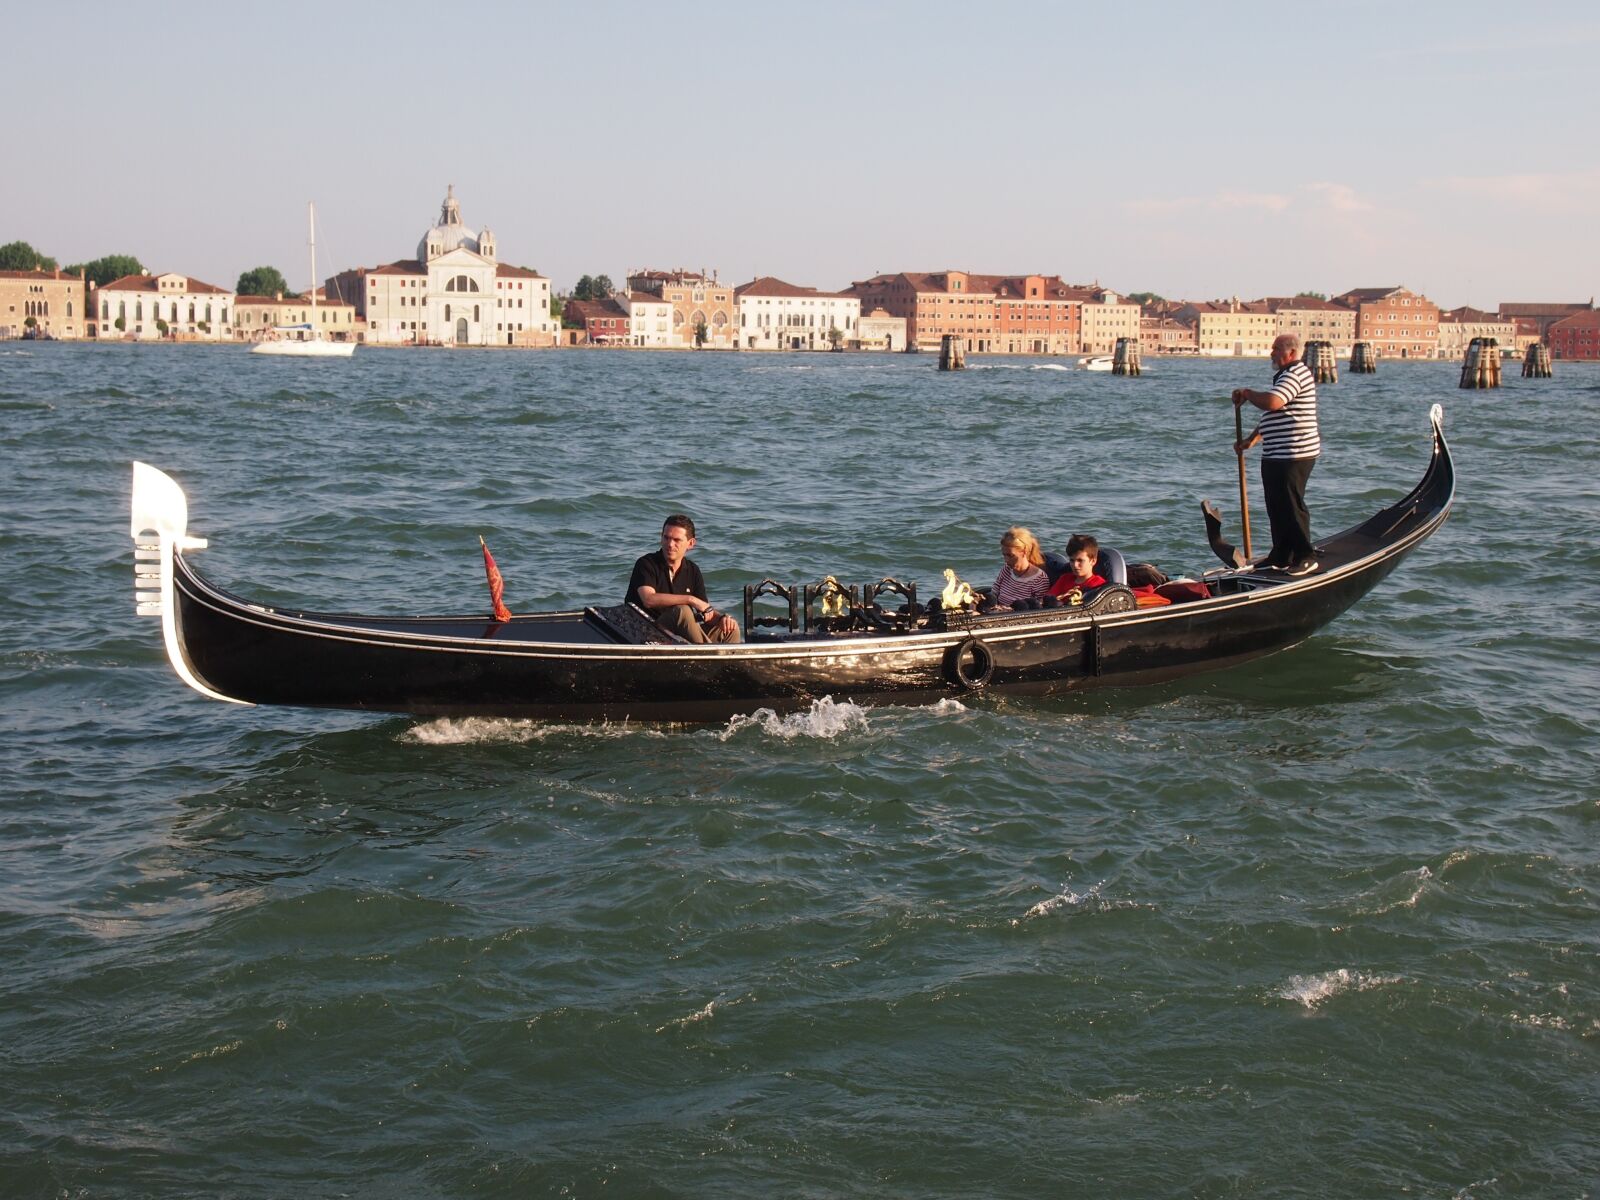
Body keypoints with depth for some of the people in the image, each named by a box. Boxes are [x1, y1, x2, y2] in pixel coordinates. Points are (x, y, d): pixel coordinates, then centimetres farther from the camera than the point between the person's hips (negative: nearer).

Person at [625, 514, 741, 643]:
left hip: (681, 634, 6)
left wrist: (722, 617, -14)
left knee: (731, 629, -10)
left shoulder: (692, 571, 12)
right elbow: (649, 600, -24)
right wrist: (691, 599, -24)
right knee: (682, 611, -33)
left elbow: (706, 612, 11)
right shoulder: (646, 564, -6)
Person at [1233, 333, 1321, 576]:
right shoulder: (1286, 375, 21)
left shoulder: (1295, 374, -15)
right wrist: (1251, 440, 19)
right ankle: (1281, 556, 20)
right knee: (1277, 508, 13)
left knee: (1292, 506, -8)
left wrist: (1246, 393, -12)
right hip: (1276, 455, 11)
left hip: (1294, 454, -11)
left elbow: (1271, 403, -30)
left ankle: (1306, 557, -2)